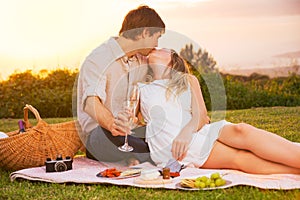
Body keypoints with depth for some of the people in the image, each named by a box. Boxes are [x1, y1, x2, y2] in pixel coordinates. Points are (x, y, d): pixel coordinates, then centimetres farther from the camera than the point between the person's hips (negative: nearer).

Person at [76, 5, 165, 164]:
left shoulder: (142, 60, 12)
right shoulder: (98, 60, -13)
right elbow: (90, 102, -29)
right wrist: (111, 123, -51)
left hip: (131, 129, 8)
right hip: (98, 132, -8)